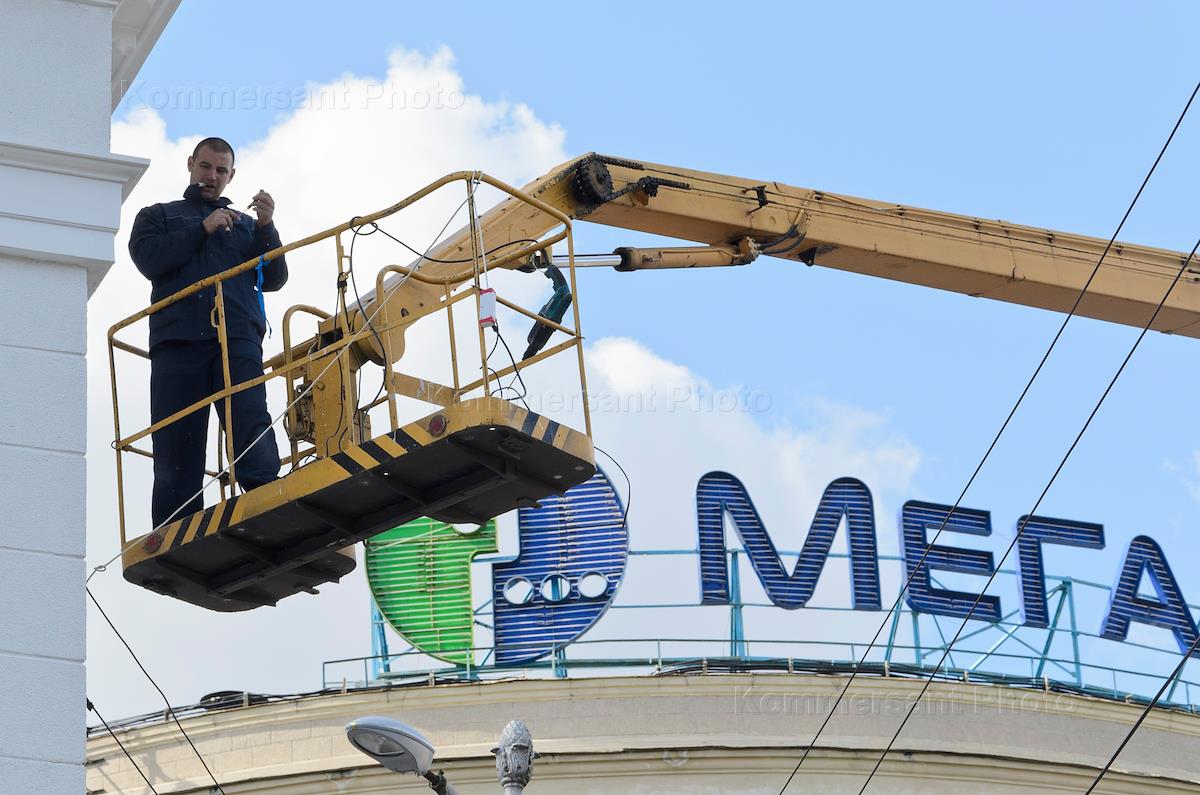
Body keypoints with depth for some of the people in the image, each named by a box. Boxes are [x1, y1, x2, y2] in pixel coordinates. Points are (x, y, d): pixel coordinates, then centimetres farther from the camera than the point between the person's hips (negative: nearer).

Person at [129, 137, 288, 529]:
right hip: (176, 340, -1)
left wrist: (266, 227, 2)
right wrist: (203, 229, -1)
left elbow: (273, 278, 16)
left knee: (251, 422, -21)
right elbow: (149, 259, 4)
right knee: (176, 443, -7)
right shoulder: (159, 216, 26)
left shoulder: (244, 225, 30)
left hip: (237, 339, 1)